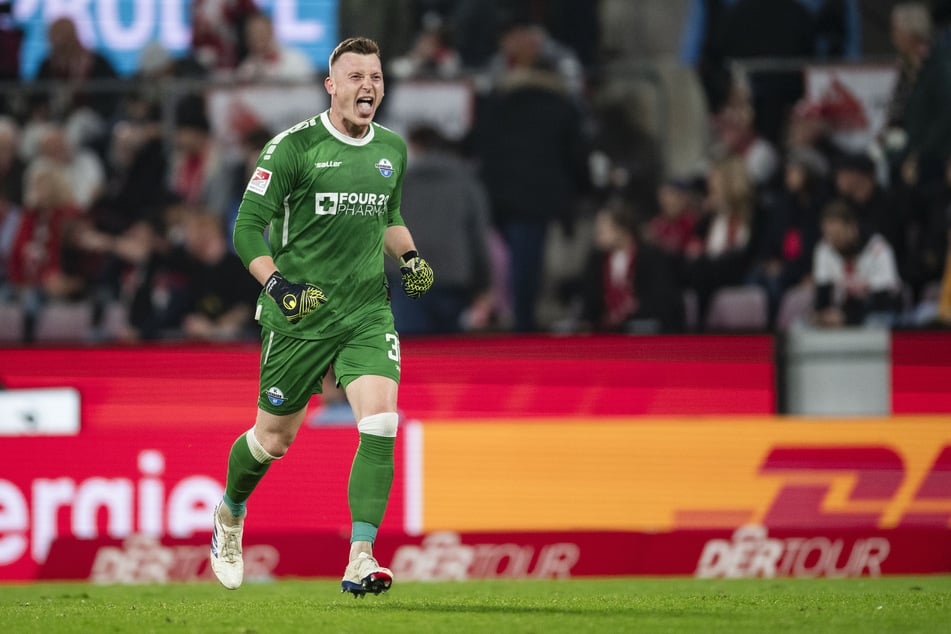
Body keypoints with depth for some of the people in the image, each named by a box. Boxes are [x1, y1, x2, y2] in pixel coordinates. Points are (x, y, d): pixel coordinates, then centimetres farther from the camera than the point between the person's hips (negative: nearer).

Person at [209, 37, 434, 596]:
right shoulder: (293, 146, -8)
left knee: (381, 424, -19)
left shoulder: (392, 149, 9)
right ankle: (230, 512, 42)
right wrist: (276, 283, -22)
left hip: (368, 311, 3)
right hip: (299, 313, -3)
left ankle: (361, 561, -20)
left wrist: (410, 257, 7)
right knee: (275, 438, 9)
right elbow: (248, 227, -8)